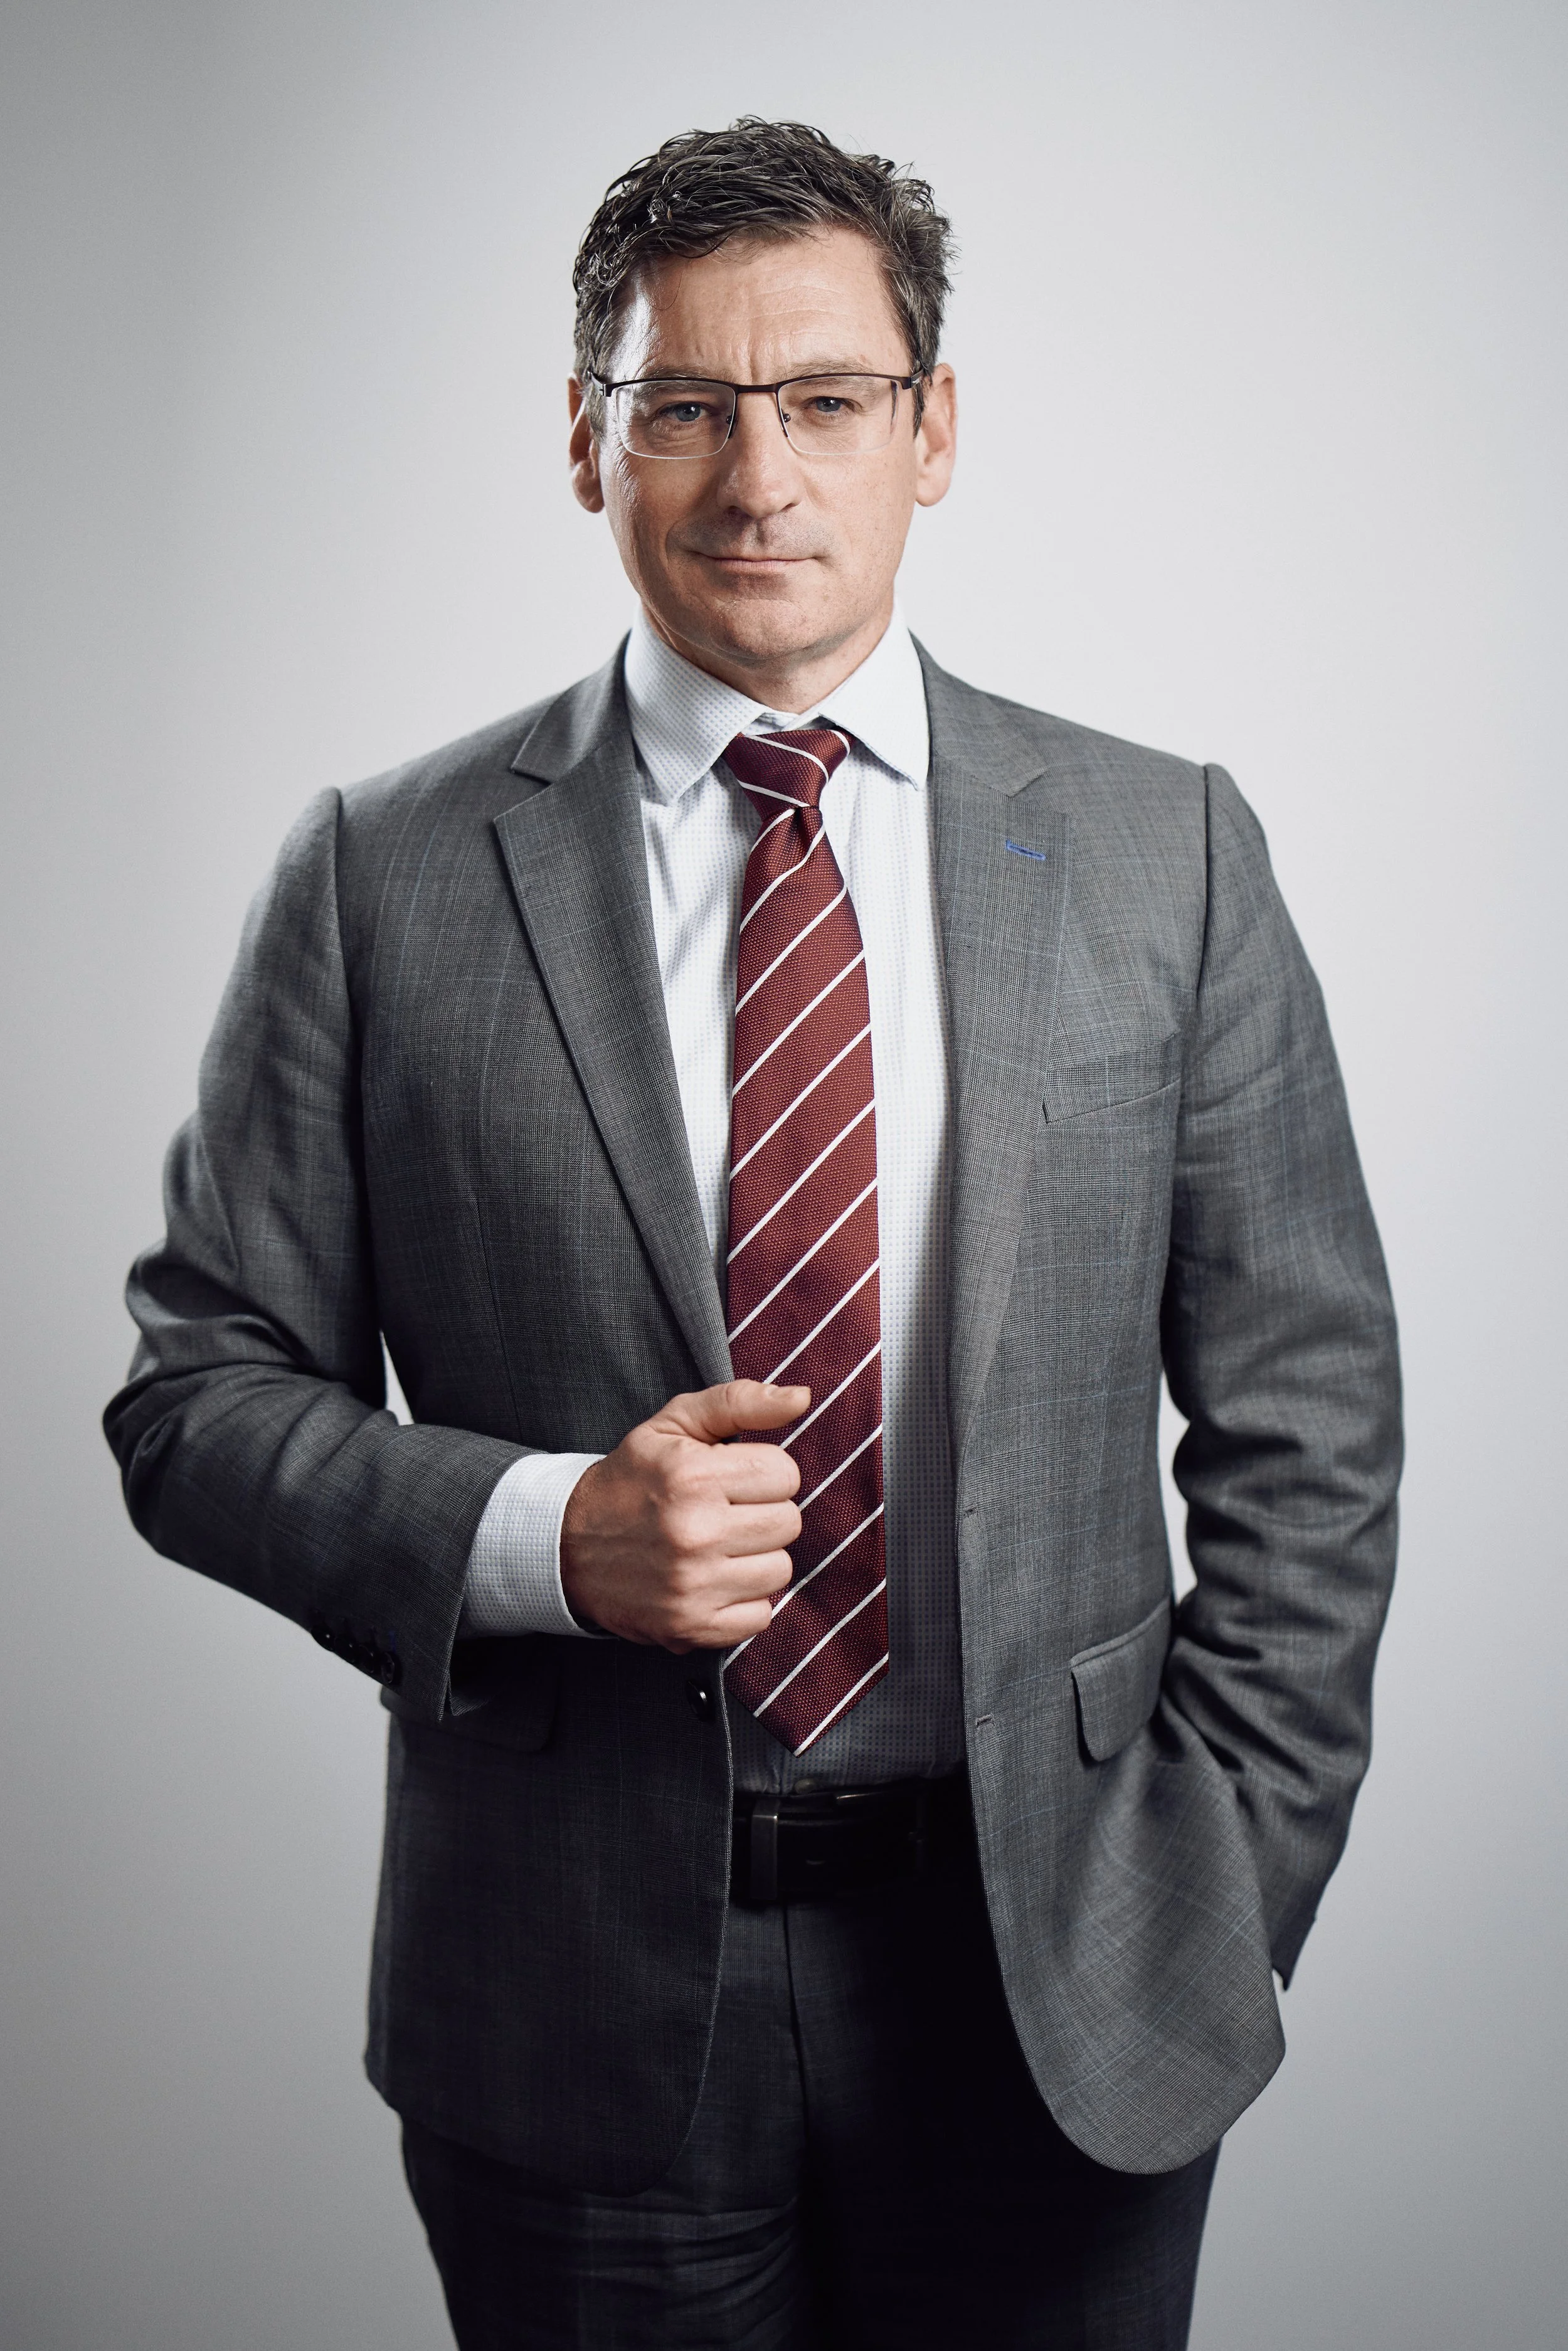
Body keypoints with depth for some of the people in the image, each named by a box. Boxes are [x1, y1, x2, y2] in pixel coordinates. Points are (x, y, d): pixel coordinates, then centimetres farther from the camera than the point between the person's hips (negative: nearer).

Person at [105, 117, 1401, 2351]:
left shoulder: (1164, 855, 0)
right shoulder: (386, 881, -2)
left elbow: (1304, 1429, 2)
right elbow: (201, 1392, 0)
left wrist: (1220, 1895, -2)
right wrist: (536, 1535, -16)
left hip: (1064, 2002, 1)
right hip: (575, 2010, 0)